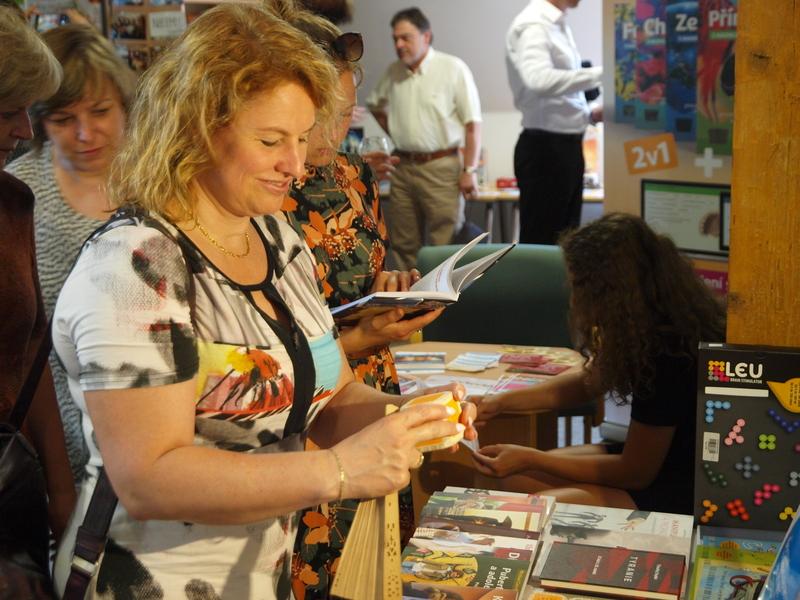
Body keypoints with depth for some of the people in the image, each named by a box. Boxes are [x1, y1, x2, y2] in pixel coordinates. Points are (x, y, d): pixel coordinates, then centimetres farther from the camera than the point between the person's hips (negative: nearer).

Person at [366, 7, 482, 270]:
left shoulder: (453, 69, -8)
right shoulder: (393, 72, 7)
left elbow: (472, 124, -9)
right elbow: (375, 104, 27)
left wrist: (470, 170, -13)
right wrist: (396, 133, 14)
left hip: (440, 167, -5)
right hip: (403, 167, 5)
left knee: (444, 246, -3)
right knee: (403, 244, 11)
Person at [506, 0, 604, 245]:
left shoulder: (559, 25, 13)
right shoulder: (532, 25, -15)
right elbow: (540, 79, -34)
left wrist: (590, 115, 6)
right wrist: (600, 73, -29)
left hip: (567, 145, 9)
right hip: (545, 149, -9)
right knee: (540, 243, -1)